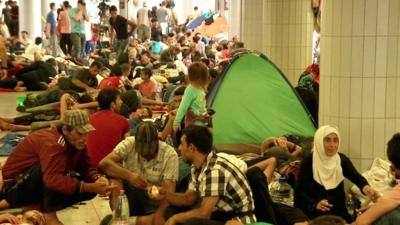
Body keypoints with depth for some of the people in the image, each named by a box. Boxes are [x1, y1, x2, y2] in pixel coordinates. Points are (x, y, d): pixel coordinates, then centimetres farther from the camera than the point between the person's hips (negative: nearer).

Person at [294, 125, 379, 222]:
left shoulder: (342, 159, 2)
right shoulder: (308, 162, -9)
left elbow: (357, 177, -11)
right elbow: (299, 192, -10)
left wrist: (366, 187, -34)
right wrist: (315, 204, -28)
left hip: (339, 212, 4)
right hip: (314, 214, -4)